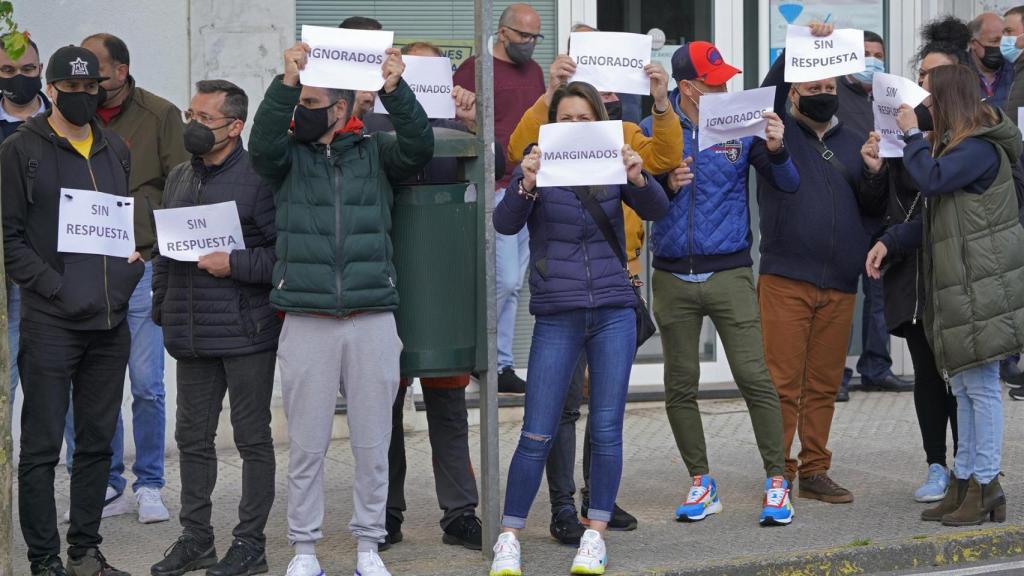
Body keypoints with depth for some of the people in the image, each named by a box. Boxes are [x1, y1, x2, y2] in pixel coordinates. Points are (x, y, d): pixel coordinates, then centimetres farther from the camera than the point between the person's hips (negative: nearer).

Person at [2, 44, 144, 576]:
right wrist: (56, 288, -15)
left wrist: (129, 273, 3)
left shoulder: (116, 150, 14)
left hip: (111, 321, 5)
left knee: (97, 442, 11)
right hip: (50, 323, -5)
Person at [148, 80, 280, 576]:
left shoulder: (257, 178, -9)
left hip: (246, 333, -7)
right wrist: (162, 308, 17)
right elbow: (161, 249, 22)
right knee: (192, 437, 12)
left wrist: (234, 265, -18)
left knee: (253, 438, 4)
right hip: (191, 333, 7)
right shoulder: (178, 178, 13)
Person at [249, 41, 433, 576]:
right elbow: (262, 141, -13)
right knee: (306, 445, 5)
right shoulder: (289, 156, 7)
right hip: (306, 321, 0)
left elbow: (419, 147, -9)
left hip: (373, 319, 0)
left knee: (372, 443, 5)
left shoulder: (374, 154, 7)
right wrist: (285, 81, -25)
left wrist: (394, 90, -22)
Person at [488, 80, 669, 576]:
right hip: (557, 316, -2)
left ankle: (595, 535, 11)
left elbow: (656, 209, -7)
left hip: (614, 312, 2)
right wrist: (526, 185, -32)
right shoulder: (538, 167, 0)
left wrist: (638, 179, -27)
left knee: (606, 429, 1)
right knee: (537, 435, -3)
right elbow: (505, 223, -13)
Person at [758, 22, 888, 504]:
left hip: (839, 284, 4)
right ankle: (778, 474, 2)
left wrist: (874, 172, -2)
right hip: (785, 279, -4)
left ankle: (814, 471, 17)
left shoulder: (852, 144, 17)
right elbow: (767, 95, -15)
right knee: (782, 383, -3)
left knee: (824, 385, 9)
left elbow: (874, 210, 17)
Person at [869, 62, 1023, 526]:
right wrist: (891, 242, 12)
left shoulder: (980, 148, -13)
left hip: (981, 287, -10)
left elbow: (931, 179, -27)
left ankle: (984, 485, -1)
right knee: (965, 387, 11)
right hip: (958, 287, 10)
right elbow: (936, 218, 22)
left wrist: (912, 135, -10)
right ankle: (965, 481, 15)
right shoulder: (958, 145, 20)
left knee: (980, 384, -6)